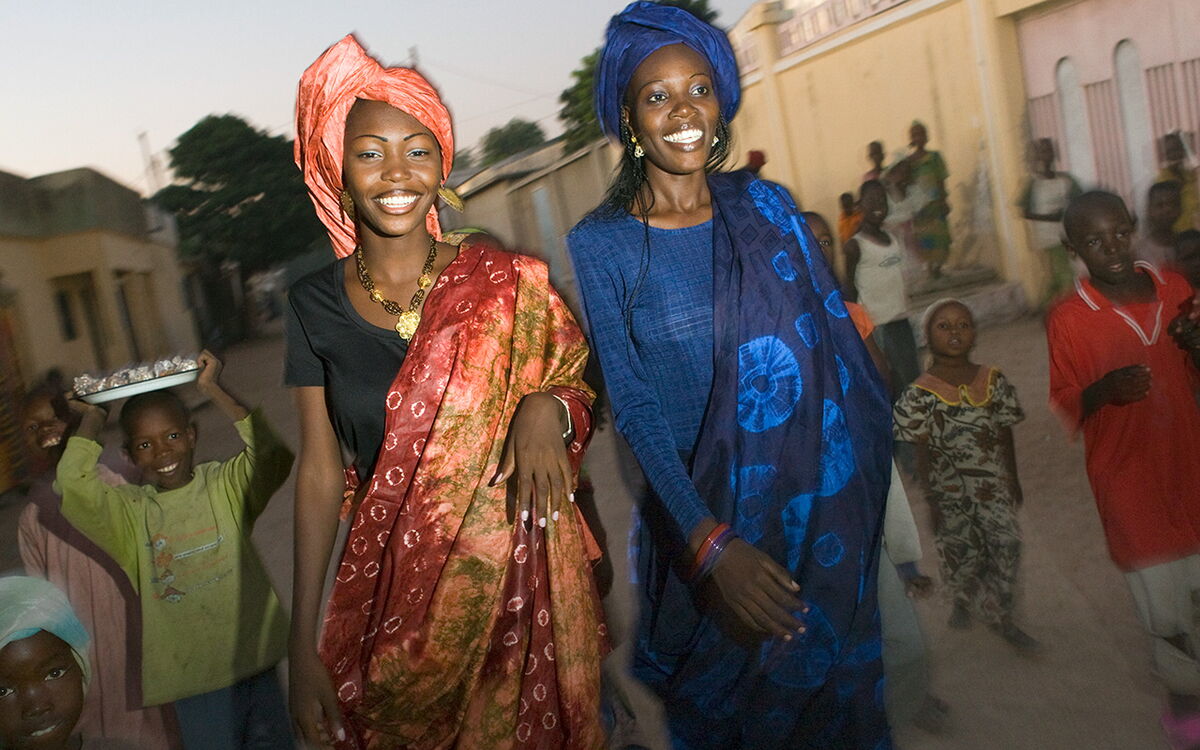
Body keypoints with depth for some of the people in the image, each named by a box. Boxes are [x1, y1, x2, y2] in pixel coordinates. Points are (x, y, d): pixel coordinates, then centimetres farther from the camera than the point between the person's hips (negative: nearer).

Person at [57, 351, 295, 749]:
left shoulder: (225, 485, -2)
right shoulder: (129, 512, 0)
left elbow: (272, 454, -21)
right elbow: (72, 483, -18)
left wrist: (213, 389, -16)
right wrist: (91, 420, -4)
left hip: (256, 661, 0)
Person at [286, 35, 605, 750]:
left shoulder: (507, 284, -7)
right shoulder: (315, 302, -2)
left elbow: (584, 393, 4)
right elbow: (320, 472, 0)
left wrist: (547, 408, -21)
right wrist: (304, 644, -2)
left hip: (521, 576, -1)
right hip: (393, 587, 1)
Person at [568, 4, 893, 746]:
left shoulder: (767, 207, -1)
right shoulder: (599, 244, -10)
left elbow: (836, 347, 2)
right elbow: (634, 407, -14)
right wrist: (711, 543, -23)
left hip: (815, 502, 3)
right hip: (695, 511, -2)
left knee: (826, 679, 20)